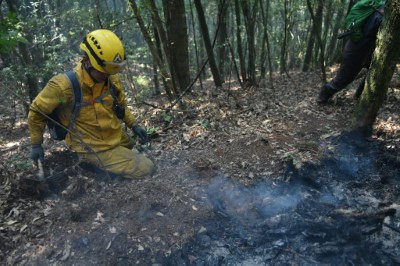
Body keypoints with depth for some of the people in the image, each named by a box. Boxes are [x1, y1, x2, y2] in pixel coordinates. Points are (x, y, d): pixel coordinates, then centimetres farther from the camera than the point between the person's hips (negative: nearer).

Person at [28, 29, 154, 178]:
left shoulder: (112, 78, -6)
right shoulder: (64, 85, -23)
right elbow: (37, 112, -7)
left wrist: (134, 125, 4)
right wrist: (36, 144, -1)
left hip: (119, 139, 7)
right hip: (95, 149, -7)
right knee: (145, 169, -14)